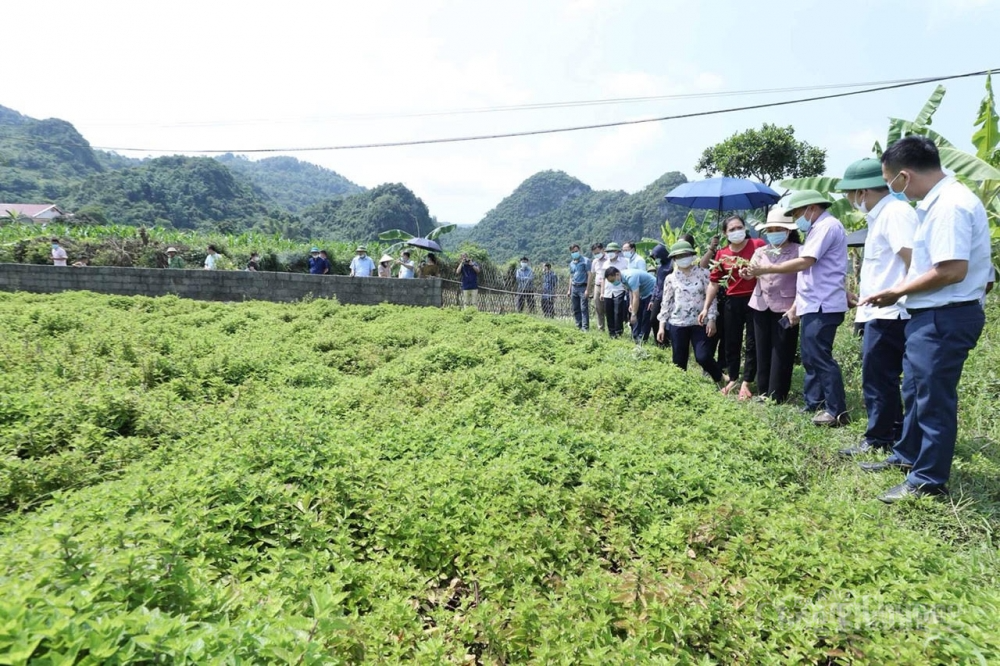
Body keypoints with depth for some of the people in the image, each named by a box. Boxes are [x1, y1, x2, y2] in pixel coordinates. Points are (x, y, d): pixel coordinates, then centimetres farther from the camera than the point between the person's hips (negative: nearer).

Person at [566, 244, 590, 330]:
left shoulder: (585, 261, -3)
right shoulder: (571, 263, 16)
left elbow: (589, 275, -8)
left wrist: (587, 289, -14)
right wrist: (569, 290, 16)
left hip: (583, 287, -6)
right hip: (574, 288, 6)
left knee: (584, 309, -9)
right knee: (576, 309, 8)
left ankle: (585, 328, -9)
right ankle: (579, 326, 15)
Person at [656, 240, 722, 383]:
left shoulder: (703, 273, 1)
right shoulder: (670, 278, 4)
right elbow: (666, 303, 6)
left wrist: (711, 319, -8)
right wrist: (661, 326, 2)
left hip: (700, 323, -1)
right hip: (677, 324, 2)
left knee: (703, 357, -10)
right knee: (679, 361, 5)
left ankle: (720, 379, 18)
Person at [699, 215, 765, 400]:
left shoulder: (758, 245, -6)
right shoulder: (722, 254, 4)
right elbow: (714, 282, 8)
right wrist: (706, 307, 5)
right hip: (732, 301, 3)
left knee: (752, 343, 4)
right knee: (731, 343, 11)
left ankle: (746, 383, 13)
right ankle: (733, 379, 26)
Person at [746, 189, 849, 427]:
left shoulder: (827, 226, -10)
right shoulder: (818, 229, 22)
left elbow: (804, 263, -20)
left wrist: (764, 269, -15)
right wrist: (796, 304, 18)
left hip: (823, 306, -11)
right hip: (813, 305, 11)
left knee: (820, 358, -9)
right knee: (810, 358, 13)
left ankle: (838, 412, -2)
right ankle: (814, 405, 21)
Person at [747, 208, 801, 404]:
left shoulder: (798, 251, -1)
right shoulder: (760, 251, 13)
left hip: (784, 308, -4)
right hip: (761, 306, 5)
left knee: (781, 354, -1)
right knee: (762, 351, 8)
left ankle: (776, 396, 5)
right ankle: (763, 393, 16)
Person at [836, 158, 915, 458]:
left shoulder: (895, 212, -13)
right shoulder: (880, 215, 17)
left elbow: (913, 259, -23)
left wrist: (898, 296, -20)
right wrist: (862, 297, 19)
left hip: (889, 314, -10)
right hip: (880, 313, 10)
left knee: (877, 378, -1)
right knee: (884, 378, 15)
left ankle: (879, 440, 11)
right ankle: (896, 435, 25)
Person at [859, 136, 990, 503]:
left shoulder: (950, 204, -20)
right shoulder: (940, 201, 11)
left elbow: (952, 270, -25)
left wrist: (897, 292, -14)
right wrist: (902, 292, 5)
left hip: (945, 318, -10)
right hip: (931, 315, 10)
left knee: (933, 398, 1)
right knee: (915, 391, 21)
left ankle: (929, 480, 15)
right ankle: (907, 456, 38)